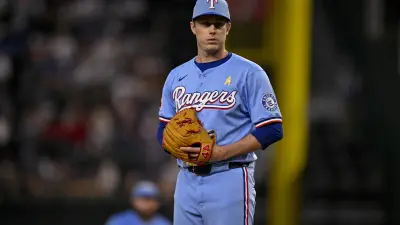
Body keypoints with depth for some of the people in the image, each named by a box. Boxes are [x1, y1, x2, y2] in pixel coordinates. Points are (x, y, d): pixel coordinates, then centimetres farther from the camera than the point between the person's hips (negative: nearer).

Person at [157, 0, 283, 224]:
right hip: (187, 180, 6)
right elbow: (165, 128, 21)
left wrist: (221, 152, -17)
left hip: (230, 181, -6)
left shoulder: (249, 73, -3)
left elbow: (272, 130, -8)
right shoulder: (177, 77, 14)